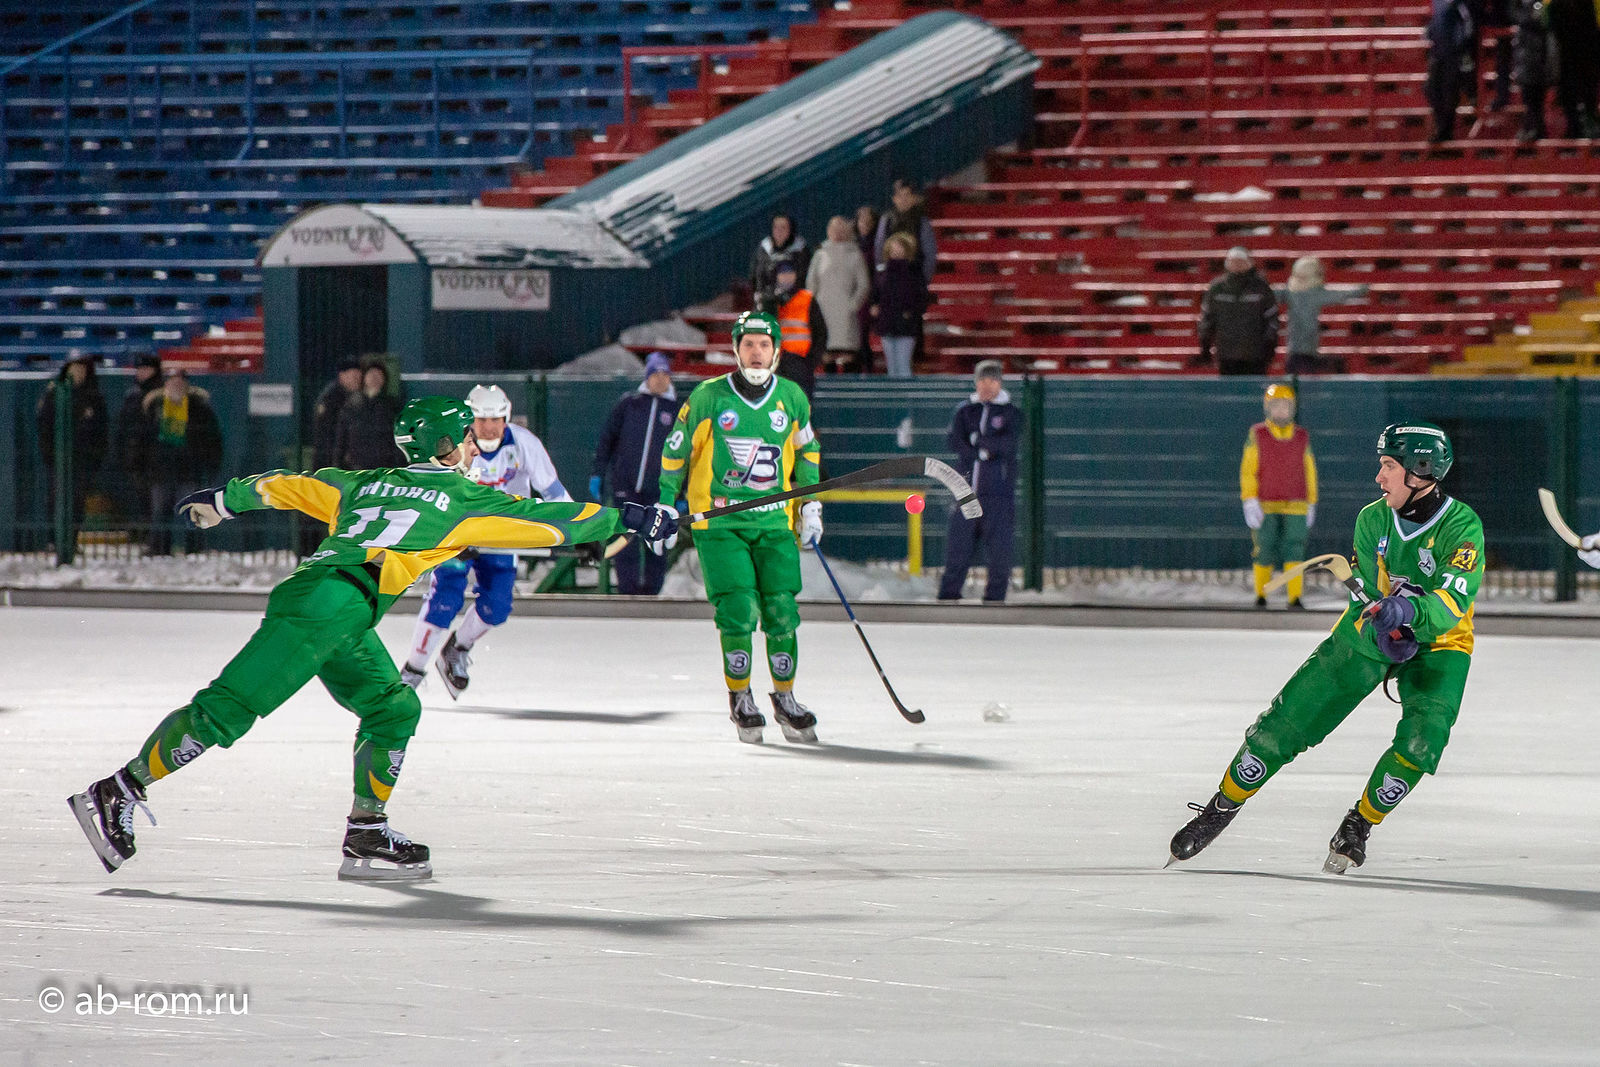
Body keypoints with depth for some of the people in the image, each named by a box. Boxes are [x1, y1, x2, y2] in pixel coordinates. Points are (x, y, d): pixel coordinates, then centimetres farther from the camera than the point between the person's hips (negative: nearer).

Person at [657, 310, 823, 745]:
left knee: (782, 608, -4)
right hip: (718, 520, -3)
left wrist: (811, 505, 17)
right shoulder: (708, 397, -2)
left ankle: (785, 697, 13)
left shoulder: (792, 398, 6)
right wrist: (666, 506, 6)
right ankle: (740, 699, 3)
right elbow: (676, 451, 8)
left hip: (775, 522, 3)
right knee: (738, 608, -12)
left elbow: (807, 452, 21)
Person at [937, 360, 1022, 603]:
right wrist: (986, 450, -13)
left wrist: (978, 441, -13)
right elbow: (955, 441, -3)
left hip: (999, 491, -2)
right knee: (958, 545, 2)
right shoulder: (965, 411, 12)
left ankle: (995, 597, 3)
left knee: (999, 547, -4)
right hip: (967, 489, 2)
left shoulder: (1011, 413, 4)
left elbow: (1010, 442, -12)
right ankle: (949, 594, 10)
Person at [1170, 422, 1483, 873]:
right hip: (1367, 635, 3)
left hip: (1438, 645, -3)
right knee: (1285, 723, -5)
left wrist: (1410, 609, -56)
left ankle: (1359, 824, -5)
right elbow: (1363, 603, -13)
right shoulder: (1373, 519, -10)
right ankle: (1223, 806, 16)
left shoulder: (1461, 527, -23)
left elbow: (1451, 604, -35)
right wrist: (1378, 631, -37)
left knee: (1422, 737, -27)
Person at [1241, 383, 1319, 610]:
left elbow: (1309, 472, 14)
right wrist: (1250, 503, -10)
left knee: (1294, 550, -9)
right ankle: (1260, 595, 19)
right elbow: (1247, 470, -1)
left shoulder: (1302, 438, 7)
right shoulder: (1257, 436, 1)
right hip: (1265, 505, -1)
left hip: (1295, 506, 1)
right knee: (1264, 551, 2)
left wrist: (1311, 504, 14)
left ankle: (1295, 597, -10)